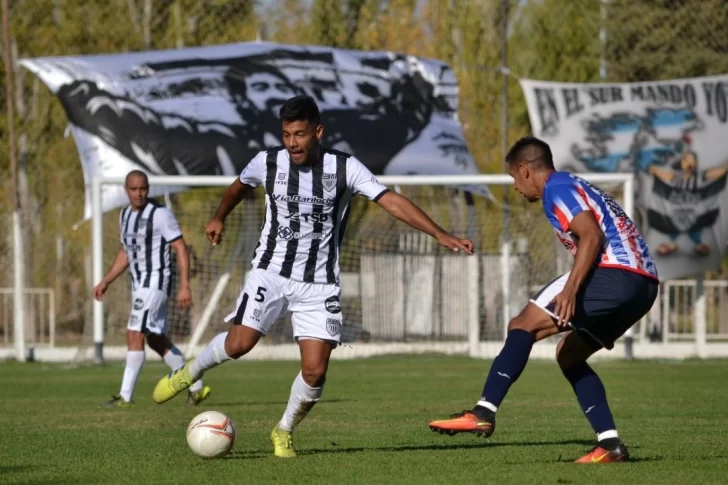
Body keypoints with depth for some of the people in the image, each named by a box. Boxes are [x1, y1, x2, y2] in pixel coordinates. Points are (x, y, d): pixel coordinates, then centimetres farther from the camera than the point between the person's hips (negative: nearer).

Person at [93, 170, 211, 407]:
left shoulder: (160, 214, -12)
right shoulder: (125, 215, 12)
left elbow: (181, 248, -14)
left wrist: (184, 286, -20)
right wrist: (105, 282, 19)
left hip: (155, 281, -9)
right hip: (139, 283, 9)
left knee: (134, 335, -13)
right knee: (156, 339, 12)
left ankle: (126, 395, -9)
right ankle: (196, 387, 20)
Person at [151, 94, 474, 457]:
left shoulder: (345, 168, -10)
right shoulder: (268, 162, -4)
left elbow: (392, 202, -15)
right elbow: (239, 185, 21)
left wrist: (441, 235, -22)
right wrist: (219, 217, 19)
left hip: (319, 284, 0)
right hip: (271, 271, 0)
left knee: (315, 371, -9)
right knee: (239, 343, -17)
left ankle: (284, 433, 17)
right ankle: (190, 372, 14)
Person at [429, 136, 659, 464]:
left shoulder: (558, 189, 0)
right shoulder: (577, 188, 30)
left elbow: (592, 236, -15)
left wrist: (570, 288, -25)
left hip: (614, 274, -10)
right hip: (644, 285, 10)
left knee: (524, 326, -8)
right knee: (568, 354, 18)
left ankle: (484, 413, -18)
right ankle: (610, 445, 7)